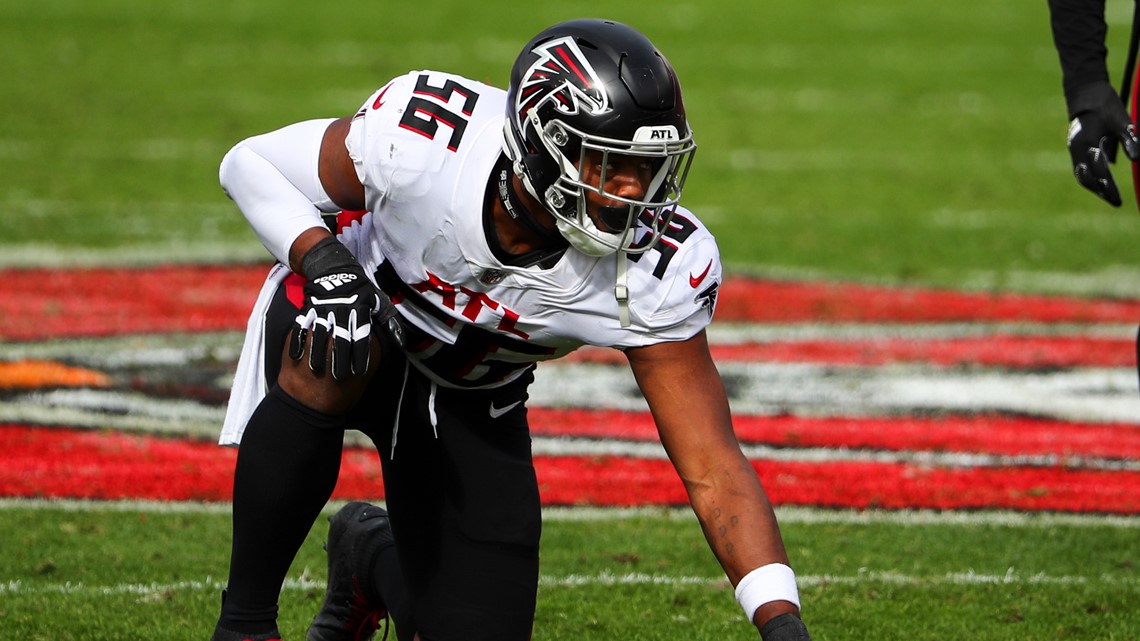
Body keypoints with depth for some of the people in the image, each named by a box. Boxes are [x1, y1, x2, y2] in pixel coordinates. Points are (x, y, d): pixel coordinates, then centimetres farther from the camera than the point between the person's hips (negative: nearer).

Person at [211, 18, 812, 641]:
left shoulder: (657, 271, -29)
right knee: (328, 362, -40)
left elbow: (712, 467, -26)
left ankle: (371, 555, 34)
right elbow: (251, 163, -18)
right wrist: (324, 261, -37)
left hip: (470, 401, 3)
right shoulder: (422, 137, -34)